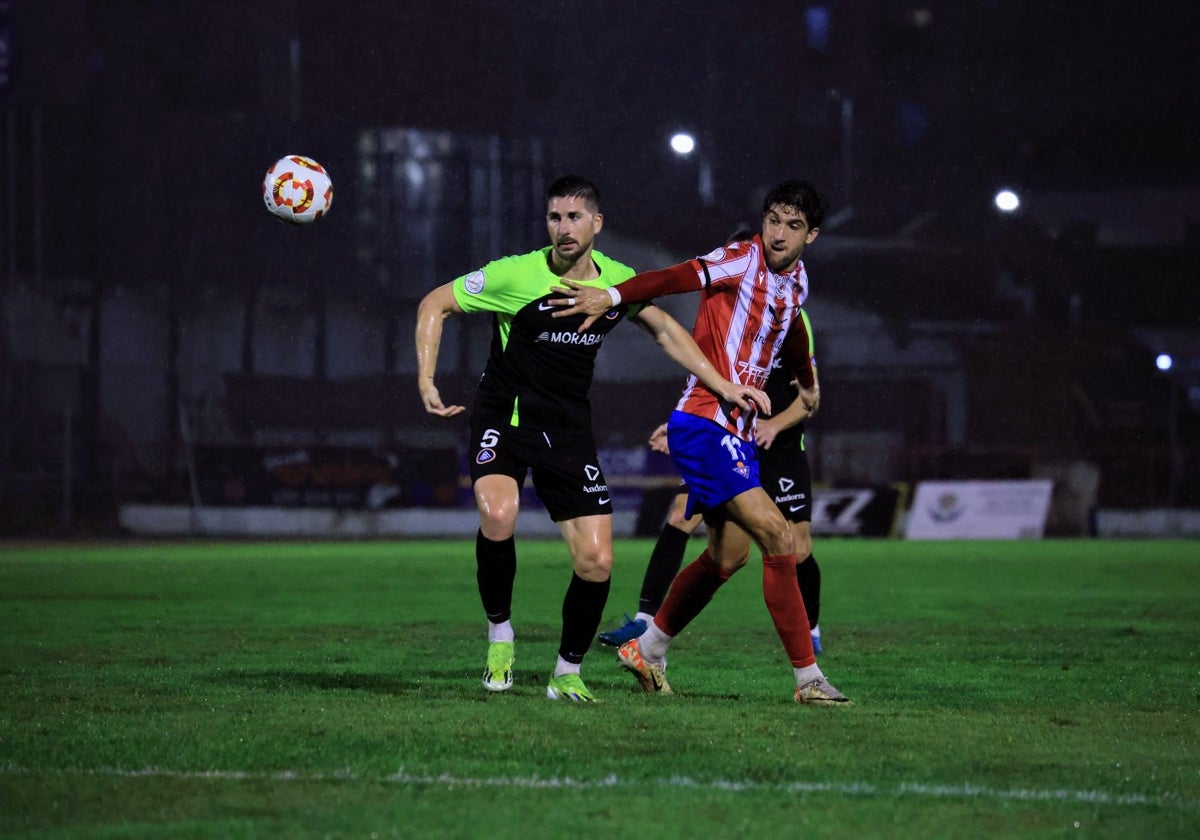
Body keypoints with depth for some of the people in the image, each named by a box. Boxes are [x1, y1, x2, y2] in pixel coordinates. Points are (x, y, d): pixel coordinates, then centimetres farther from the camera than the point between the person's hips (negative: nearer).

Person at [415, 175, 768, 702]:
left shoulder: (620, 283, -2)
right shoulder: (517, 275, -15)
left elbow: (665, 331, 15)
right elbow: (435, 305, -5)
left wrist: (723, 386, 10)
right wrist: (426, 381, -16)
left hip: (569, 429, 4)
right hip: (505, 416, -4)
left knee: (596, 561, -5)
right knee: (498, 515, -32)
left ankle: (567, 674, 17)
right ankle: (500, 634, -9)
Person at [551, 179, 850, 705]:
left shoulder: (796, 282, 13)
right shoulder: (743, 260, -11)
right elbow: (678, 278, -24)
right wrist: (612, 296, -37)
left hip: (738, 433, 9)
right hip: (703, 424, -9)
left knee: (729, 554, 17)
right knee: (778, 538, -17)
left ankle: (648, 651, 33)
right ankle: (807, 678, -14)